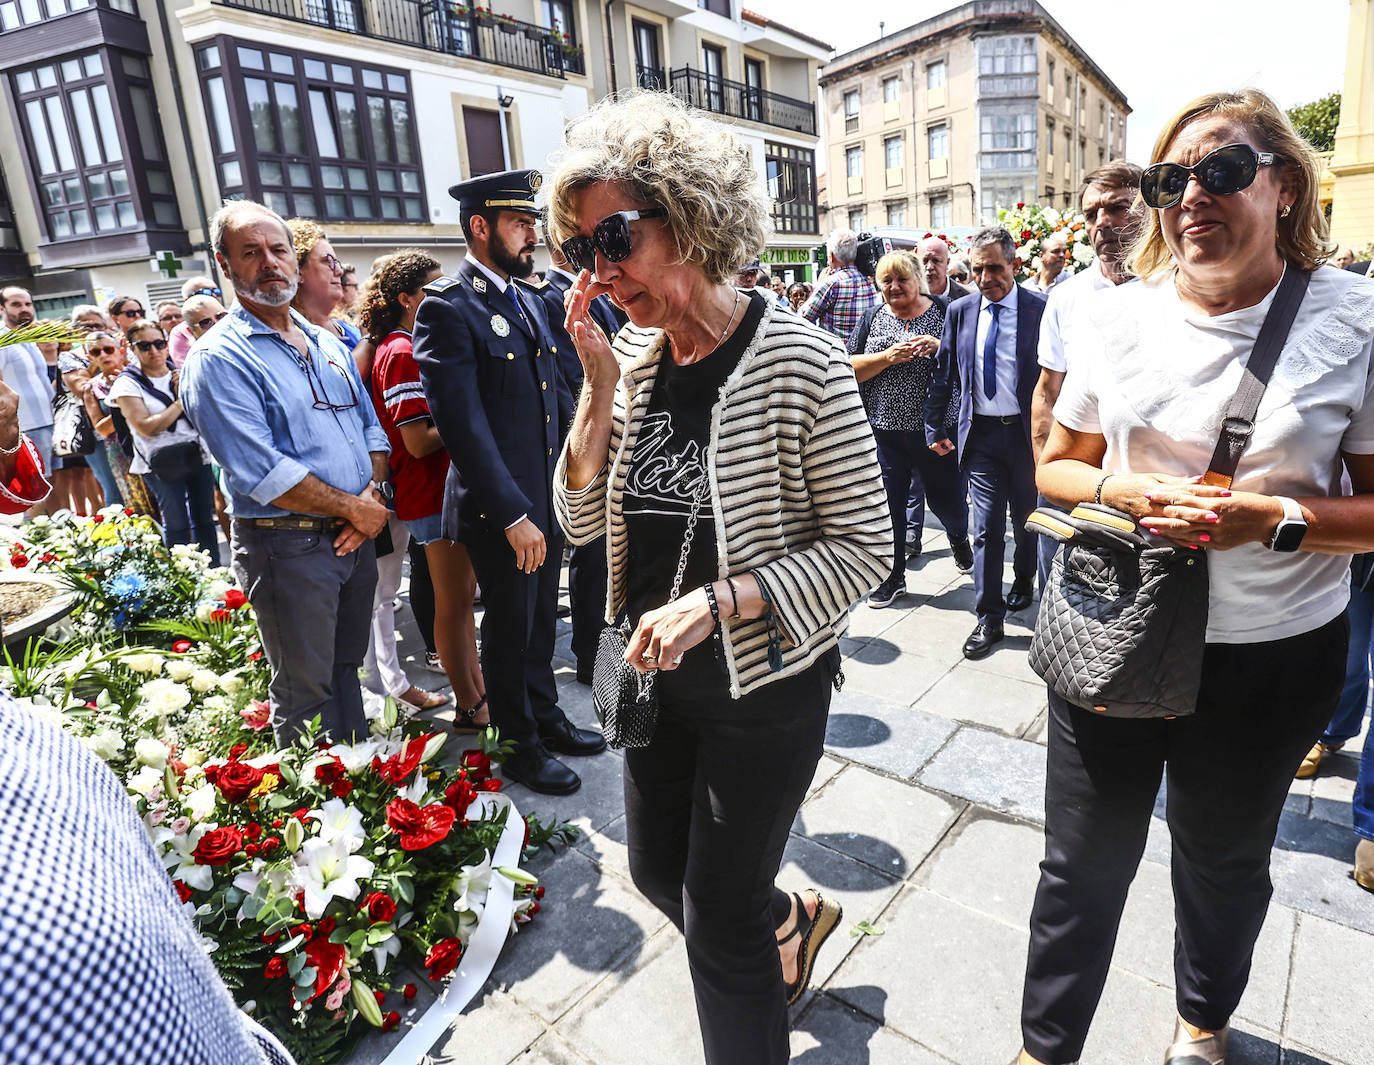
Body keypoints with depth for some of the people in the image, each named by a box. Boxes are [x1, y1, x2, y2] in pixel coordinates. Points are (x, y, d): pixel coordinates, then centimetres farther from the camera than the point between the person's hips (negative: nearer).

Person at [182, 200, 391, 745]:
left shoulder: (328, 342, 13)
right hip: (288, 547, -6)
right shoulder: (218, 358, -11)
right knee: (306, 692, 8)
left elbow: (371, 426, 13)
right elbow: (261, 473, -19)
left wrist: (374, 497, -5)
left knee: (346, 669, 21)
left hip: (356, 536, 7)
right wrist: (355, 508, -13)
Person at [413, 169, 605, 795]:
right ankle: (518, 743, 28)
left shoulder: (528, 300, 12)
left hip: (549, 497, 7)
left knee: (541, 619, 20)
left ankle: (546, 717, 39)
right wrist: (513, 515, -21)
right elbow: (463, 426, -20)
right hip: (500, 505, -7)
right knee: (509, 627, 9)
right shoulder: (447, 308, -14)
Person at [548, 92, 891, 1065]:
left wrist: (715, 601, -25)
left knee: (719, 918, 9)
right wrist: (601, 389, -12)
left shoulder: (798, 362, -19)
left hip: (766, 684, -6)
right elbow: (580, 518, 0)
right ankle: (793, 920, 54)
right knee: (659, 871, 24)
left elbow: (864, 549, -17)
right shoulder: (634, 356, -2)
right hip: (660, 672, 7)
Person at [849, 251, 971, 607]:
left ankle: (959, 537, 45)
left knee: (947, 498, 8)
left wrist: (939, 347, -18)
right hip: (885, 431, 2)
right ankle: (893, 577, 23)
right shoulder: (873, 319, 7)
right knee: (887, 504, 6)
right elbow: (851, 368, -2)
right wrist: (888, 356, -17)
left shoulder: (943, 313, 2)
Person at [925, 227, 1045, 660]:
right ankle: (989, 618, 7)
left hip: (1028, 432, -1)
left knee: (1028, 520, 15)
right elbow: (943, 374, 9)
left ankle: (1023, 582, 43)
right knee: (987, 527, 0)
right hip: (981, 433, 1)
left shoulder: (1041, 310, -4)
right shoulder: (959, 311, 4)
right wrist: (934, 427, 7)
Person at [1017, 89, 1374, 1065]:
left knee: (1225, 860, 23)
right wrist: (1128, 491, -15)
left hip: (1270, 655, 0)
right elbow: (1057, 467, 5)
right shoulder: (1117, 316, -2)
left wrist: (1276, 519, -23)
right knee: (1083, 863, 12)